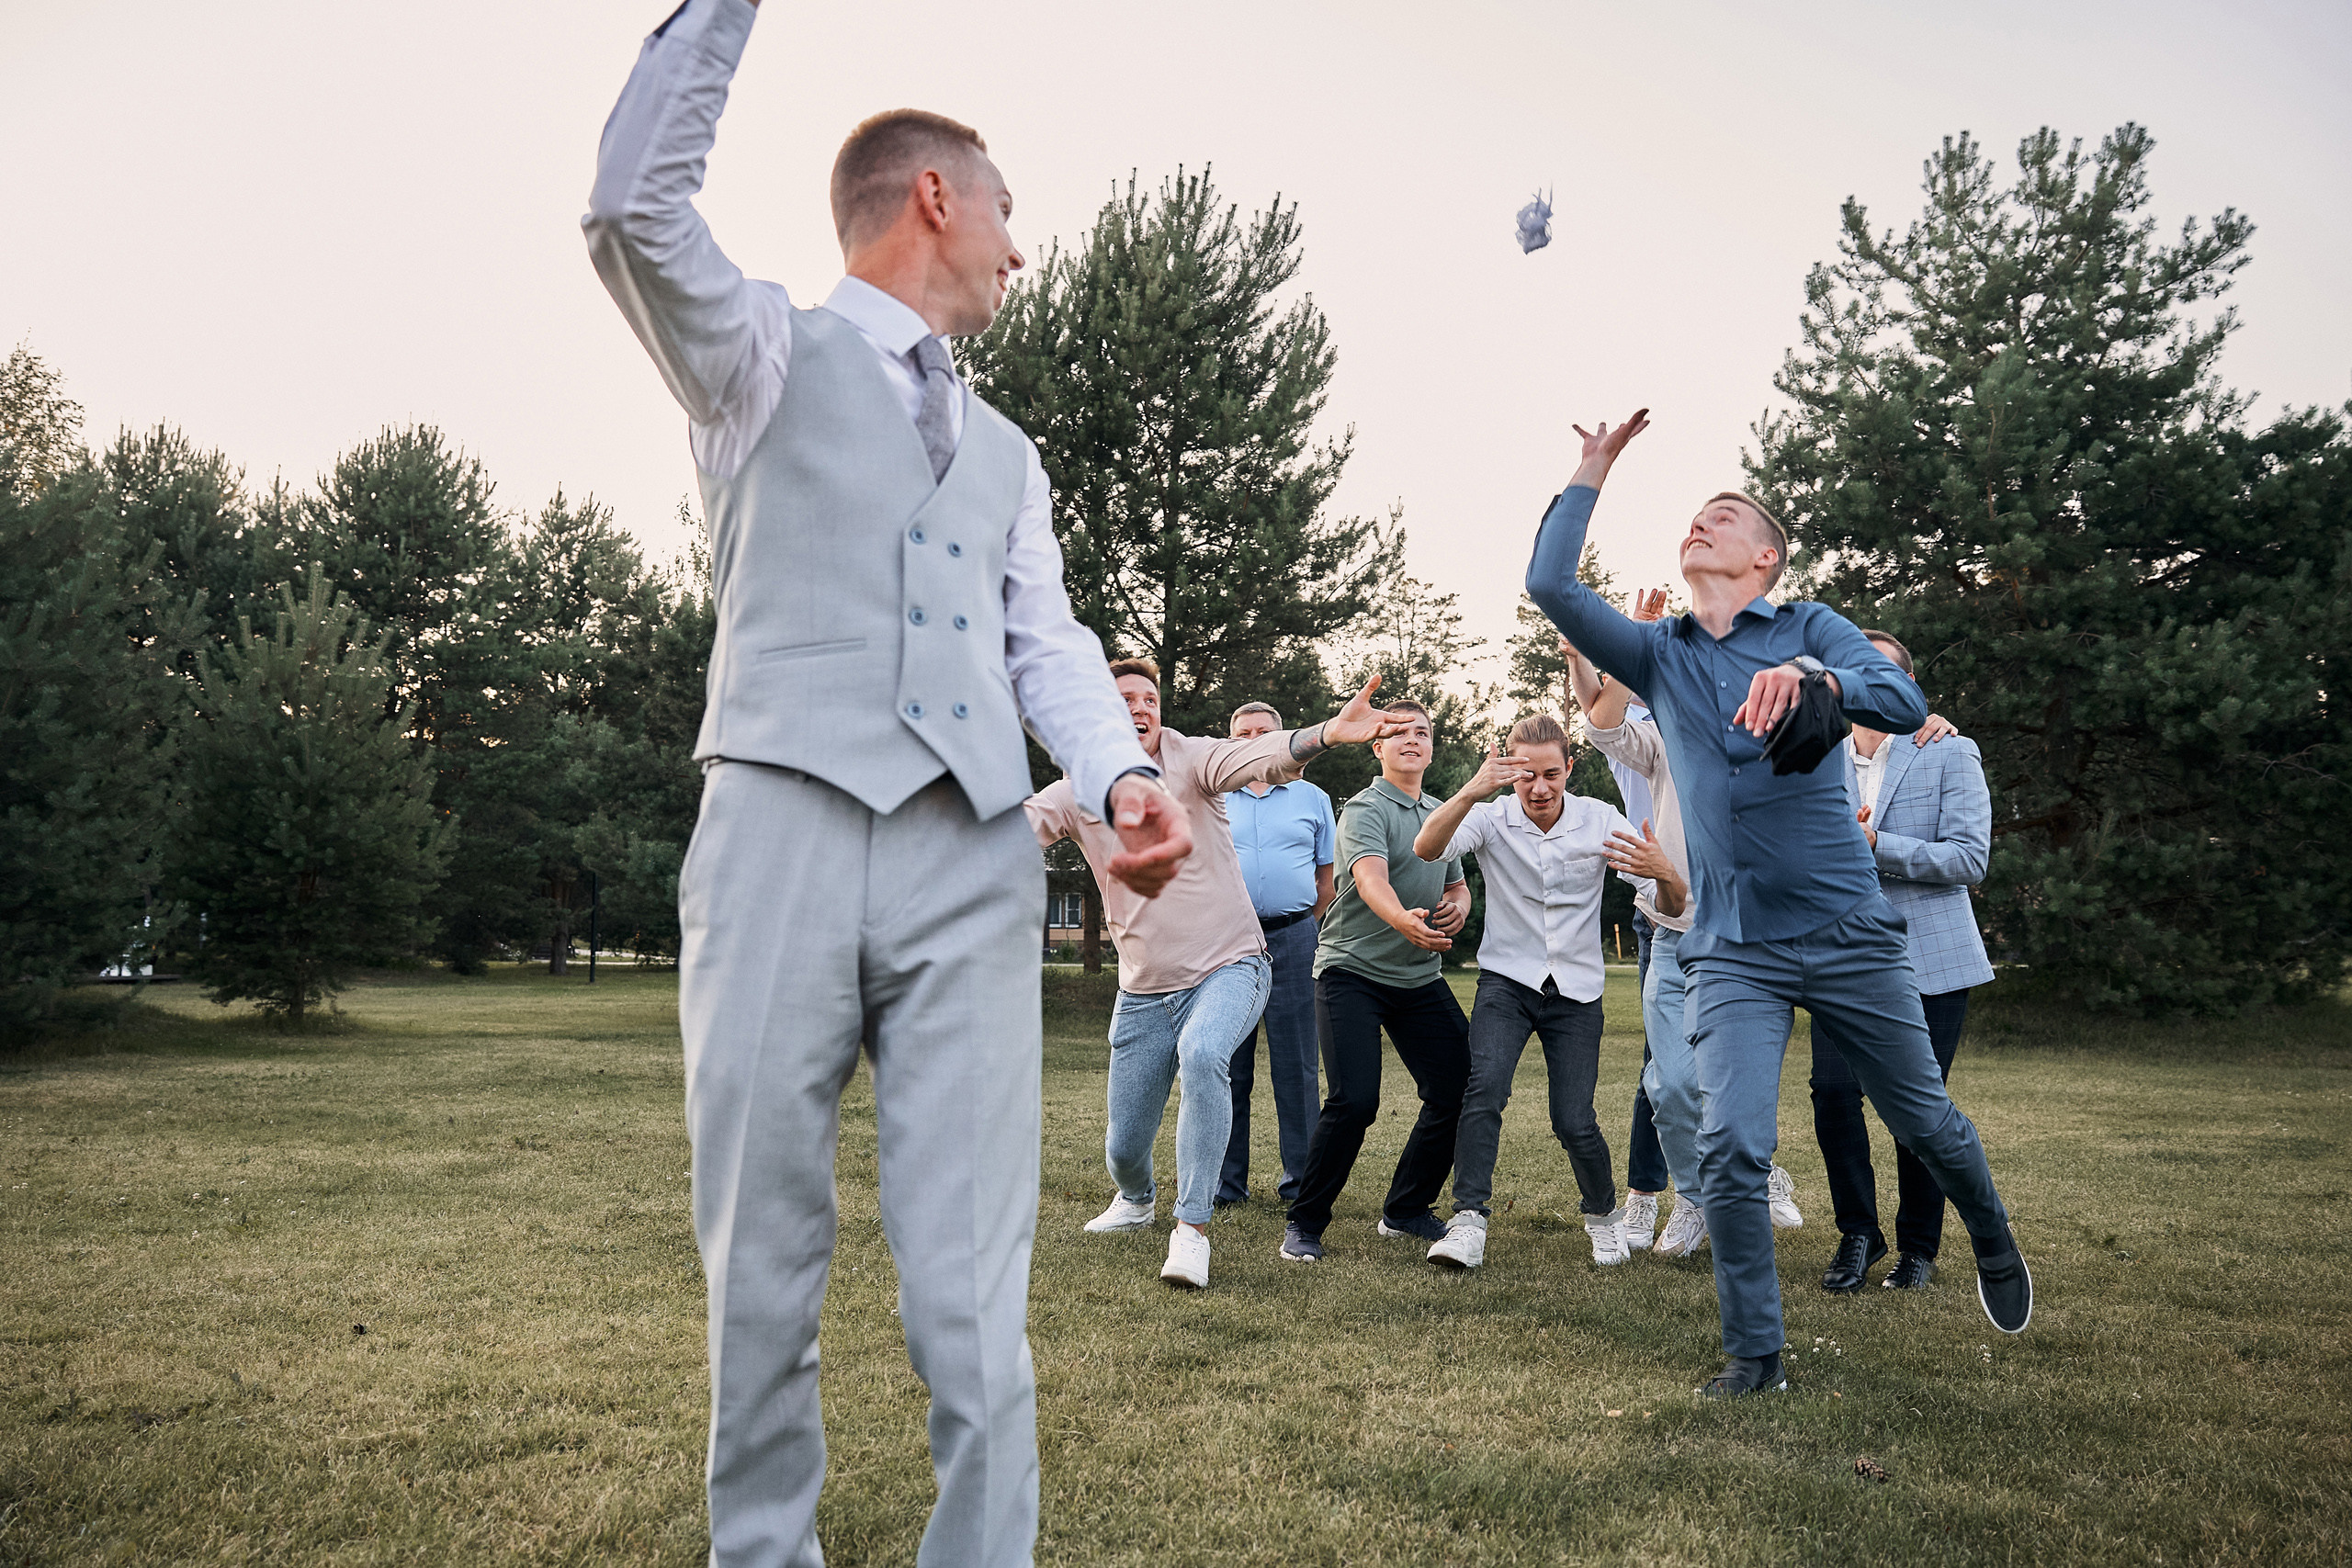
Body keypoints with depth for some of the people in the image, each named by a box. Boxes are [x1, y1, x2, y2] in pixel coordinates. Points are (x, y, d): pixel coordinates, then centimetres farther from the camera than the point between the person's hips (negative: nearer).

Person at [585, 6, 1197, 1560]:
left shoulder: (1008, 452, 26)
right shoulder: (769, 351, 13)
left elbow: (1049, 643, 15)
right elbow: (636, 209, -5)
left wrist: (1125, 773, -4)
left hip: (973, 861, 3)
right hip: (785, 830, -3)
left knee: (974, 1284, -3)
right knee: (763, 1267, 5)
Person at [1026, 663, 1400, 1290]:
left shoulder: (1191, 759, -9)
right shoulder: (1077, 794, 0)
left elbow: (1259, 756, -29)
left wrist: (1327, 734, -50)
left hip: (1228, 967, -3)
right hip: (1144, 990, 3)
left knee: (1201, 1054, -36)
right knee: (1123, 1146, 9)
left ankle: (1192, 1227, -24)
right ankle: (1137, 1200, 47)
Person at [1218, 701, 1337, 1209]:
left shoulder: (1313, 799, 13)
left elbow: (1326, 880, 14)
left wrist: (1305, 936, 9)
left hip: (1292, 939, 0)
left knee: (1295, 1063, 0)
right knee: (1227, 1062, 1)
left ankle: (1301, 1178, 6)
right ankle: (1225, 1181, 8)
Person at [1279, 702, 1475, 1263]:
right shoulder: (1365, 809, -8)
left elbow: (1457, 886, 25)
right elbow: (1371, 877, -27)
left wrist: (1458, 908, 0)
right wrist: (1404, 921, -49)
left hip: (1421, 979, 7)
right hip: (1352, 970, -7)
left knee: (1460, 1090, 1)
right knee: (1354, 1099, -19)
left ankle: (1405, 1210, 21)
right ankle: (1303, 1223, 0)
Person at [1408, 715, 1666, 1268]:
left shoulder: (1601, 820, -5)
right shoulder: (1492, 818, -8)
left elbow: (1677, 904, -6)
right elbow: (1427, 848, -29)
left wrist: (1663, 871, -32)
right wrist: (1470, 792, -46)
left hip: (1576, 991, 1)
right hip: (1506, 980, -1)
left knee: (1574, 1122, -6)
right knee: (1485, 1084, -25)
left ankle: (1604, 1213, 23)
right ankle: (1469, 1220, -20)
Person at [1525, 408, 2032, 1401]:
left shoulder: (1811, 629, 4)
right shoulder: (1658, 656, 11)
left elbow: (1905, 705, -13)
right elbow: (1550, 584, 1)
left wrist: (1812, 677, -33)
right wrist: (1593, 470, 5)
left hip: (1849, 934, -1)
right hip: (1733, 952, 1)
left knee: (1926, 1122, 13)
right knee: (1729, 1151, -11)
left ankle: (1994, 1247, 44)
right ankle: (1755, 1354, 6)